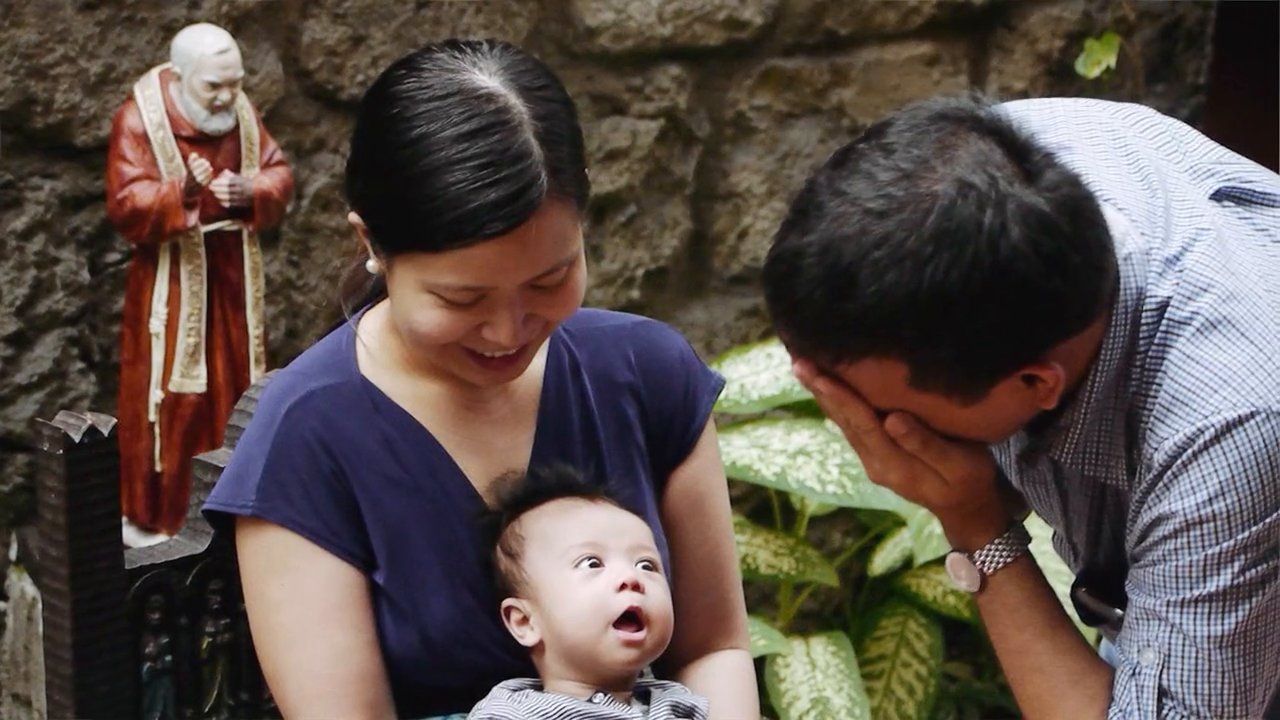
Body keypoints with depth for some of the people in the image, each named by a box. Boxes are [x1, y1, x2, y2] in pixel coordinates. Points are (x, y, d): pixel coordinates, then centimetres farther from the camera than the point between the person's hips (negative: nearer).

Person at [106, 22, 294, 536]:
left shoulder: (241, 111, 1)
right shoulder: (139, 118, -15)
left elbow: (280, 175, 3)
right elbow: (125, 205, -21)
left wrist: (249, 192, -19)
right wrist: (184, 194, -38)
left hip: (233, 276, 5)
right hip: (171, 282, -5)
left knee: (237, 388, 12)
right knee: (170, 395, -1)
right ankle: (159, 512, 11)